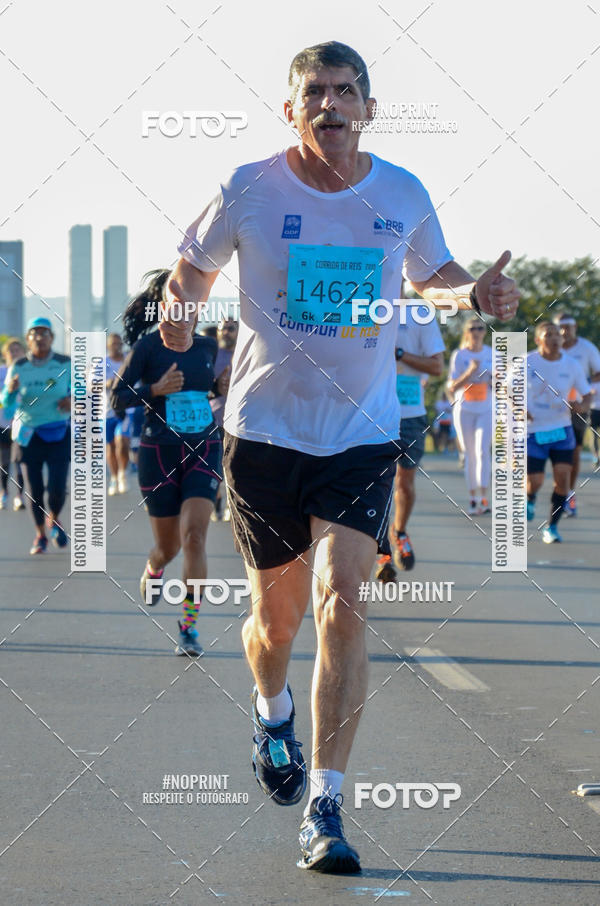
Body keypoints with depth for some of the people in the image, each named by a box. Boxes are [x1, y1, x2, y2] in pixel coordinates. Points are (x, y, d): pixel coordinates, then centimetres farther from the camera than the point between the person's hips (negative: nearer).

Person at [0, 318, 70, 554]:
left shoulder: (65, 364, -6)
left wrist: (73, 400, -14)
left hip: (59, 432, -1)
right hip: (28, 434, 1)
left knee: (57, 488, -10)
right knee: (34, 490, 1)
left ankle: (54, 519, 23)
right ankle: (40, 534, 24)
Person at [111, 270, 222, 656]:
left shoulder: (207, 346, 5)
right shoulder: (149, 345, -6)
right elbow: (117, 398, -9)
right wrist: (154, 390, -23)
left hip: (204, 450, 2)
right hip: (159, 453, -1)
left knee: (194, 534, -18)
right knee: (168, 545, 8)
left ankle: (190, 627, -12)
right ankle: (153, 570, 47)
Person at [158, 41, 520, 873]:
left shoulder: (404, 195, 0)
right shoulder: (249, 191, -5)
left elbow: (431, 274, 19)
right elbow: (194, 266, 10)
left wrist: (475, 293, -3)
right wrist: (179, 306, -12)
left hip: (364, 431, 0)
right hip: (265, 426, 0)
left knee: (342, 601, -14)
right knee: (279, 610, 9)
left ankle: (325, 806, -9)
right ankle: (272, 713, 46)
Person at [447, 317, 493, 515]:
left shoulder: (491, 354, 6)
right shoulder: (459, 356, 0)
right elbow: (452, 387, -5)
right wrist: (469, 372, -20)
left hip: (486, 410, 0)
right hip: (464, 409, 0)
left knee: (482, 451, -14)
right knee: (469, 454, 3)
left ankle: (483, 499, -19)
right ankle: (472, 498, 11)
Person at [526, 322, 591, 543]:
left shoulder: (571, 365, -2)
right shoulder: (527, 364, -8)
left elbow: (587, 394, 7)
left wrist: (582, 406, -16)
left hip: (562, 430, 2)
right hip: (533, 432, -2)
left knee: (562, 478, -11)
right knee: (535, 482, -4)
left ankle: (552, 527, 4)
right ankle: (529, 499, 34)